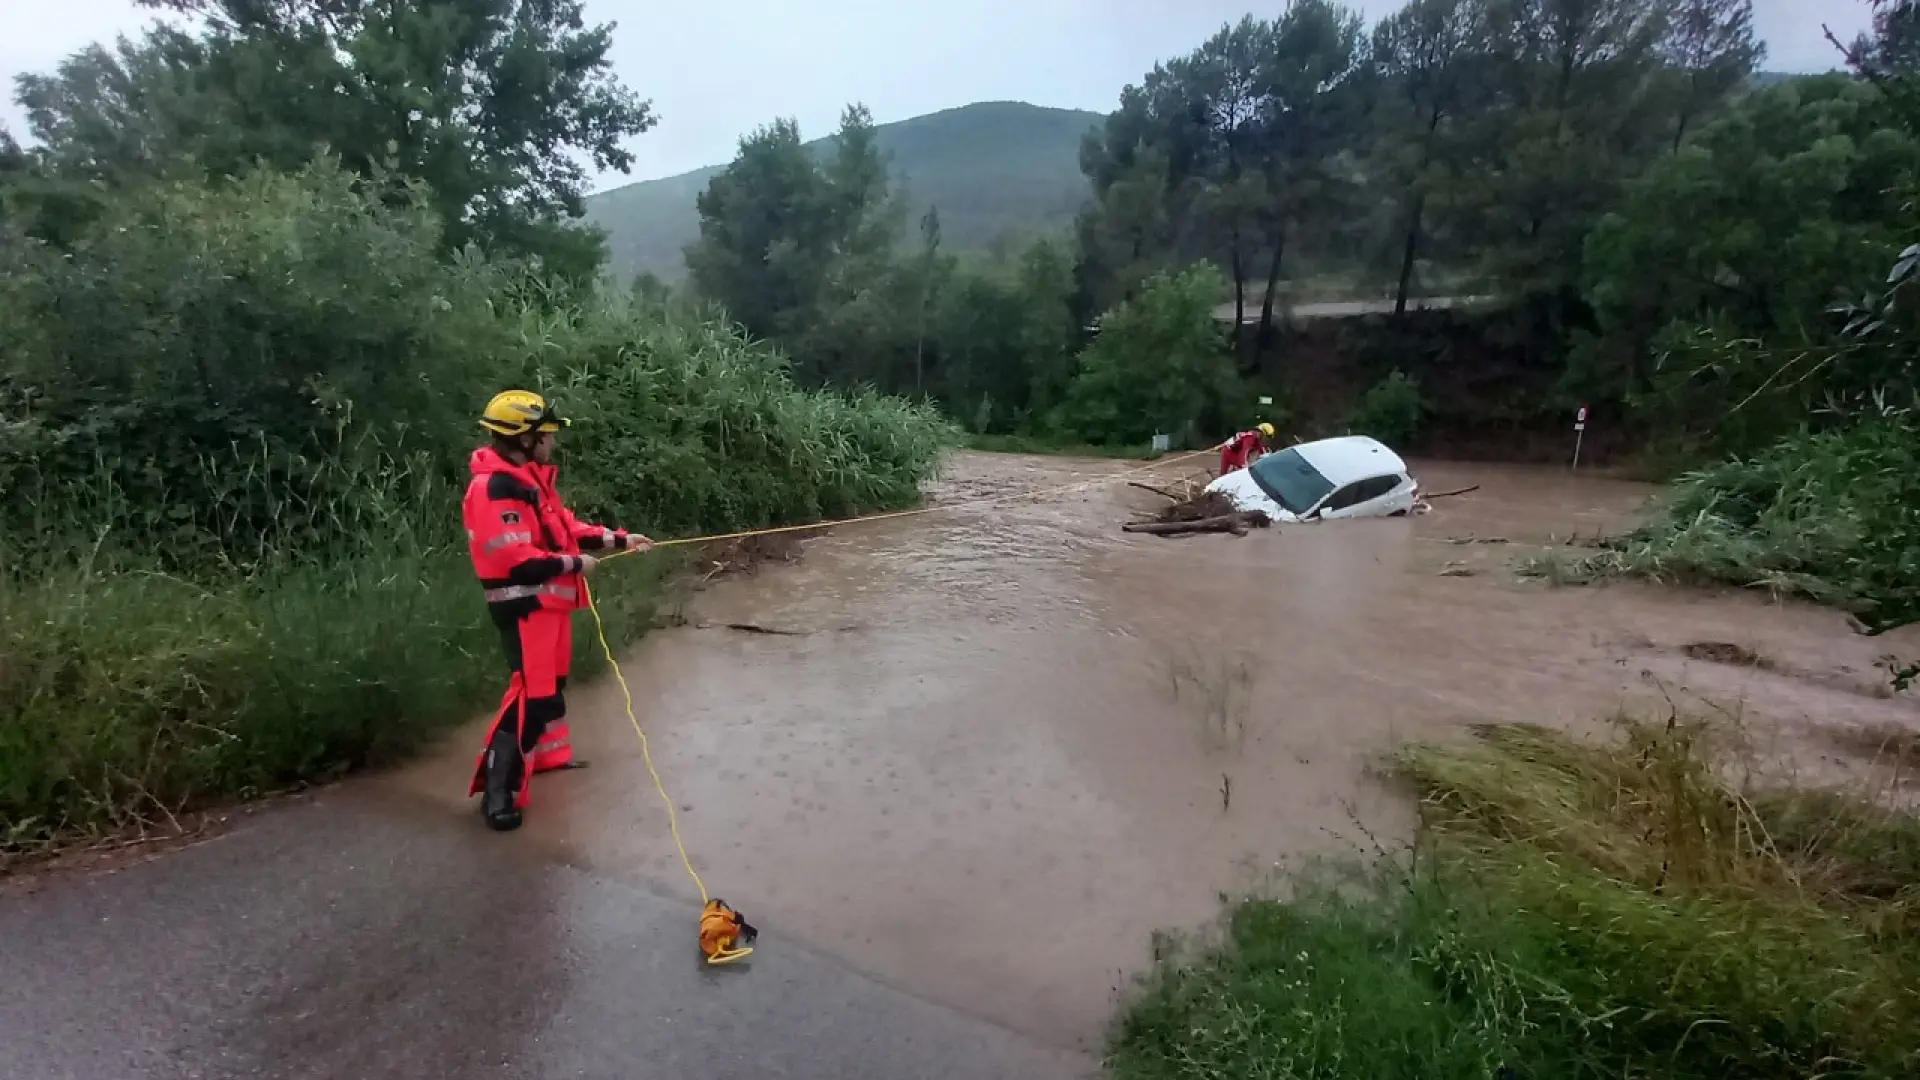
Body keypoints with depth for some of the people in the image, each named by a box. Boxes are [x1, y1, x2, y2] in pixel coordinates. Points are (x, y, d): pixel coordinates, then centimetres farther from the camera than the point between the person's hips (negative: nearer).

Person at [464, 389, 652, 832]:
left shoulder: (530, 478, 11)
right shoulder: (495, 488, -22)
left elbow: (565, 526, 16)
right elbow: (517, 561, -27)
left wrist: (619, 539, 10)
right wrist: (573, 564, -16)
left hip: (549, 601, 11)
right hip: (524, 607, -11)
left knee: (552, 682, 23)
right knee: (531, 696, -11)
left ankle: (548, 753, 41)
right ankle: (499, 791, -3)